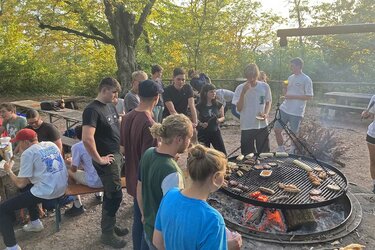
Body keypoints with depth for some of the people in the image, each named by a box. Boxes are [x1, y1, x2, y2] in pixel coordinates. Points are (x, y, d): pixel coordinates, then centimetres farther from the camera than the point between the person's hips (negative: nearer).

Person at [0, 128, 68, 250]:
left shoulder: (28, 153, -10)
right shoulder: (51, 144, 11)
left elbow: (20, 184, -8)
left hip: (46, 192, -8)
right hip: (62, 187, 8)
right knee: (28, 188, 35)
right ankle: (35, 222, 41)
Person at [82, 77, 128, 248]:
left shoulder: (110, 106, 8)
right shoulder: (92, 110, -20)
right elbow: (87, 139, -31)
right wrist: (99, 159, -21)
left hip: (117, 155, 9)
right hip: (107, 159, -8)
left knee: (111, 194, 19)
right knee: (115, 195, 0)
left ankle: (109, 225, 35)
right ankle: (107, 233, 17)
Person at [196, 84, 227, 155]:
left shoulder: (218, 105, 1)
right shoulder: (199, 106, -6)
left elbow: (223, 117, 11)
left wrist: (219, 120, -11)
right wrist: (201, 124, -18)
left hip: (216, 132, 2)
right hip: (203, 133, -2)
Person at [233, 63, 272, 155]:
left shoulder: (265, 86, -2)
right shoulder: (240, 88, -7)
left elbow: (268, 102, 12)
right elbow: (239, 108, -9)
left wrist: (266, 114, -7)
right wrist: (243, 92, -20)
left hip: (262, 125, 2)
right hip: (247, 127, -1)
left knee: (264, 153, 12)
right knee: (247, 155, 8)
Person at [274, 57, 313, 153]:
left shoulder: (306, 80, -9)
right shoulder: (290, 78, 12)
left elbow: (309, 96, -11)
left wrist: (293, 96, -16)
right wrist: (285, 87, -1)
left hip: (296, 112, -6)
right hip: (284, 109, 7)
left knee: (294, 133, 5)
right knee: (277, 129, 5)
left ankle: (292, 151, 26)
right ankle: (280, 150, 22)